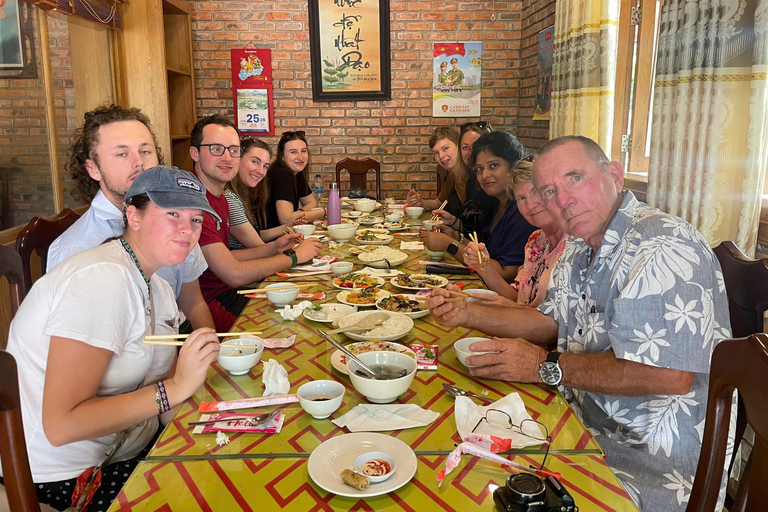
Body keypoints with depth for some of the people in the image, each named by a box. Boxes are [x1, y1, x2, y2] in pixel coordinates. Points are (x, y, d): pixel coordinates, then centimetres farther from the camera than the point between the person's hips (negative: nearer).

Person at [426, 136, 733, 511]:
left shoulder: (664, 247, -24)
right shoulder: (581, 247, 7)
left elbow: (671, 375, -32)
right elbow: (551, 322, 15)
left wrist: (547, 366, -23)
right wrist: (465, 314, 2)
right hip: (589, 429, 8)